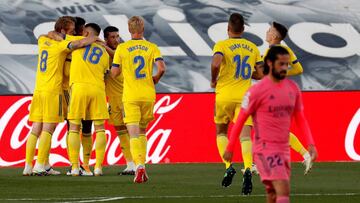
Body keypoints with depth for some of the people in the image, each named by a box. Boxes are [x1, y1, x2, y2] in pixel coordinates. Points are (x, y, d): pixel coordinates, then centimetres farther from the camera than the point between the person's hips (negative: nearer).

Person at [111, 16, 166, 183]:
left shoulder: (122, 48, -1)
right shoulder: (152, 47, 3)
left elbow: (114, 73, 0)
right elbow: (161, 68, -10)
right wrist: (155, 79, 10)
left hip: (130, 96, -2)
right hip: (148, 95, 3)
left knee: (134, 133, -9)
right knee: (142, 131, 20)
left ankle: (139, 165, -28)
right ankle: (141, 164, 16)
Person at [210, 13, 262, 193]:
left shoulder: (222, 45, -3)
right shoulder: (252, 48, 10)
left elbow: (216, 63, -23)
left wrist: (214, 80, -5)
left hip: (224, 96, -2)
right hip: (245, 97, 2)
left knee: (221, 132, 19)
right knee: (245, 135, -7)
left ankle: (228, 166, 1)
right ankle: (248, 169, -31)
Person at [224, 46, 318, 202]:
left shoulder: (293, 88, 9)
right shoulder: (257, 91, -8)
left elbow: (300, 119, 16)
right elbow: (240, 120, -2)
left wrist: (311, 145, 4)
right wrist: (229, 148, 2)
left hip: (284, 149, 6)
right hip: (265, 150, -6)